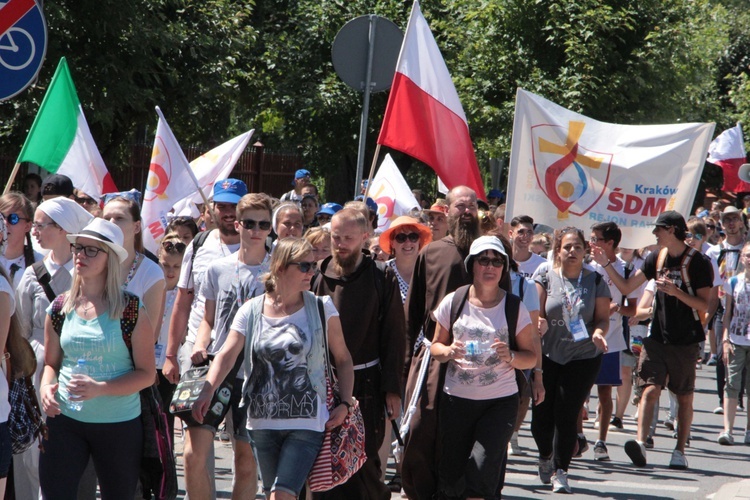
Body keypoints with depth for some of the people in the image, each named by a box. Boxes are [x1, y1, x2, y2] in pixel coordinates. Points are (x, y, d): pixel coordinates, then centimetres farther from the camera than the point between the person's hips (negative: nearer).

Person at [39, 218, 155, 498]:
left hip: (119, 425, -2)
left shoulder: (131, 310, -7)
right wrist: (47, 388, -8)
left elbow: (147, 374, -7)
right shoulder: (60, 308, 4)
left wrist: (100, 389, -21)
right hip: (64, 420, 2)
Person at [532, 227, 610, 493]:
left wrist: (598, 332, -17)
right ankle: (545, 456, 31)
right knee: (541, 414, 0)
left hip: (583, 357, 0)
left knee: (566, 414, -7)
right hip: (548, 354, 0)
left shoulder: (594, 280, 3)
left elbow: (603, 317, 4)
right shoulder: (545, 275, 2)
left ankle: (560, 471, 4)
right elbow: (536, 313, 0)